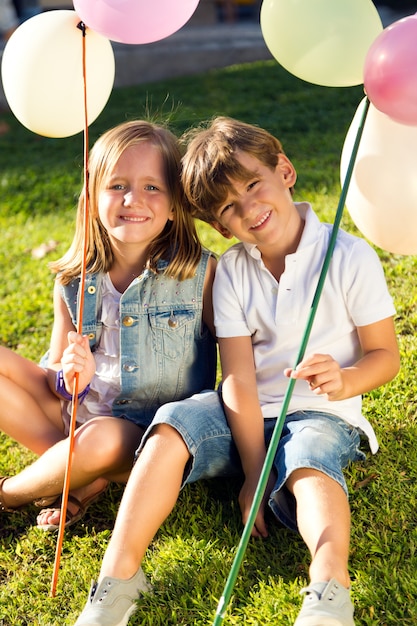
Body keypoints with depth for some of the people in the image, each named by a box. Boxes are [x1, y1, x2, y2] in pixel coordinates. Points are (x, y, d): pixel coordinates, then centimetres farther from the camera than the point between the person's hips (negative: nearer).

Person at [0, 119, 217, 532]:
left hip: (154, 437, -4)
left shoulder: (201, 274, -13)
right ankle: (83, 481, -9)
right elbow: (55, 376, 4)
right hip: (76, 416, 5)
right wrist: (70, 379, -21)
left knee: (103, 440, -37)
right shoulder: (73, 282, -2)